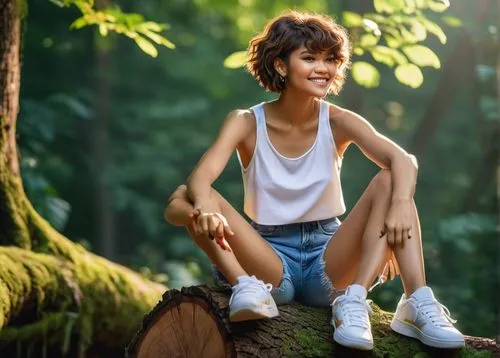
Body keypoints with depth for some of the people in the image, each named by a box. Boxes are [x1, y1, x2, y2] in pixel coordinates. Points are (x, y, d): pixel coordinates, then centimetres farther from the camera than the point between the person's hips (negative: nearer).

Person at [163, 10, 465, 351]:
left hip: (328, 264, 1)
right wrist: (204, 208, -47)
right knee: (183, 197, -21)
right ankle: (246, 286, -37)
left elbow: (403, 160, -21)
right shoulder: (247, 123, -6)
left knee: (390, 181, -21)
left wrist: (402, 203, -43)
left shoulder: (338, 122, -5)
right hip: (271, 263, -1)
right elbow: (202, 176, -23)